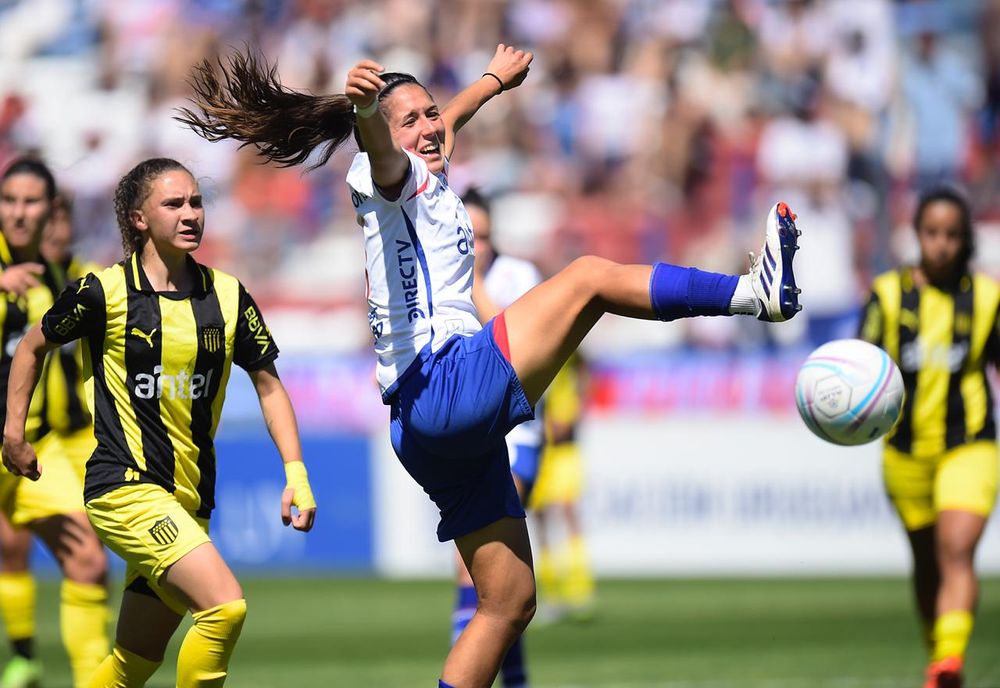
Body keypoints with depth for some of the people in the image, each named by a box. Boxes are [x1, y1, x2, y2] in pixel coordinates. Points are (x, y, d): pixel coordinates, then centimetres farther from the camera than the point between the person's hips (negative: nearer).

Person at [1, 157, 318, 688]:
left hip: (188, 501, 6)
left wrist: (296, 472, 5)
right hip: (126, 486, -6)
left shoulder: (227, 296, 6)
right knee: (225, 606, -24)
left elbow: (268, 384, 14)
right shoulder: (103, 292, -5)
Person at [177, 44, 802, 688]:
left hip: (434, 434, 10)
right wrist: (362, 107, -50)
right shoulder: (398, 177, -1)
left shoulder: (432, 183, 26)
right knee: (589, 276, -15)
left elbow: (449, 118, 49)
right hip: (443, 387, -10)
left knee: (509, 601, 7)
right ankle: (752, 291, -17)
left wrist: (497, 78, 67)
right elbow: (380, 151, -27)